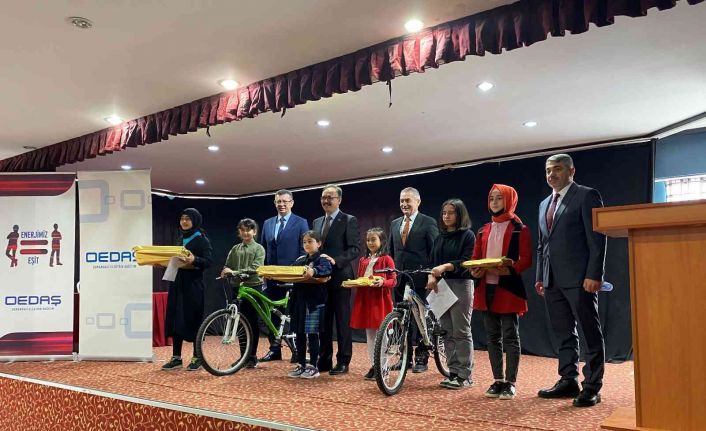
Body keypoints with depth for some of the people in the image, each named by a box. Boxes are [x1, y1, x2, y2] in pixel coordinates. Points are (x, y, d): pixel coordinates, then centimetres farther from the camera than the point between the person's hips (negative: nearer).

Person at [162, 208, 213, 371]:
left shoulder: (202, 239, -5)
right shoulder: (181, 239, 15)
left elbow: (208, 261, -15)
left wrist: (194, 260, -32)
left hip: (193, 284, -6)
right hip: (177, 283, 6)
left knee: (193, 319, -2)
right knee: (175, 320, 5)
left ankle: (197, 357, 9)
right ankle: (176, 358, 12)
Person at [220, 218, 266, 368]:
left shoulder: (258, 248, 0)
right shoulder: (235, 249, 13)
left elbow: (255, 268, -14)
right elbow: (228, 266, 9)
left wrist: (236, 272, -24)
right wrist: (225, 271, -13)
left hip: (253, 287, -4)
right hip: (237, 287, 4)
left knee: (252, 322, 1)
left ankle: (252, 356, 10)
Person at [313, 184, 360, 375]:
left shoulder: (349, 221, -4)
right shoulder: (317, 222, 17)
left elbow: (355, 249, -11)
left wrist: (336, 260, -23)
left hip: (339, 277, -6)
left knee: (342, 321, 2)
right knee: (323, 321, 10)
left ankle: (343, 362, 11)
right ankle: (324, 360, 20)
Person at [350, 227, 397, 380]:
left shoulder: (386, 259, -3)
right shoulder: (363, 260, 15)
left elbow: (393, 280, -6)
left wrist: (382, 282, -24)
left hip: (380, 300, -6)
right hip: (364, 299, 6)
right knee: (369, 334, 10)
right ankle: (373, 365, 19)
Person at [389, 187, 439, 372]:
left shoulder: (428, 223, -3)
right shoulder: (395, 223, 14)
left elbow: (435, 252, -6)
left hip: (420, 279, -5)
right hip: (399, 278, 5)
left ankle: (421, 358, 13)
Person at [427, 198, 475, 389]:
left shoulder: (467, 235, -2)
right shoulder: (440, 238, 16)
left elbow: (466, 261, -12)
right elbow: (433, 261, 13)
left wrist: (445, 267, -26)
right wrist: (431, 276, -7)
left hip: (461, 285, -6)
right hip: (441, 286, 6)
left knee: (461, 332, -3)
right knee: (447, 332, 7)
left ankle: (465, 375, 4)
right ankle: (453, 372, 16)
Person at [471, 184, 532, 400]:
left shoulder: (519, 229, -1)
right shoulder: (484, 231, 15)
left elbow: (526, 259, -8)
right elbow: (475, 258, 14)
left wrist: (510, 269, -25)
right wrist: (474, 270, -8)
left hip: (508, 288, -5)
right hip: (486, 288, 6)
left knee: (510, 337, 1)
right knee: (493, 337, 10)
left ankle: (510, 382, 8)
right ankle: (498, 380, 19)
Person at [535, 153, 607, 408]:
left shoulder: (587, 196, -2)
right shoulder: (544, 204, 19)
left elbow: (597, 238, -9)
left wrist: (594, 275, -16)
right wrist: (540, 276, 15)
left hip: (579, 278, -7)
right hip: (553, 280, 7)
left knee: (590, 334, 1)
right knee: (564, 334, 11)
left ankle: (592, 387, 6)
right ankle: (568, 381, 18)